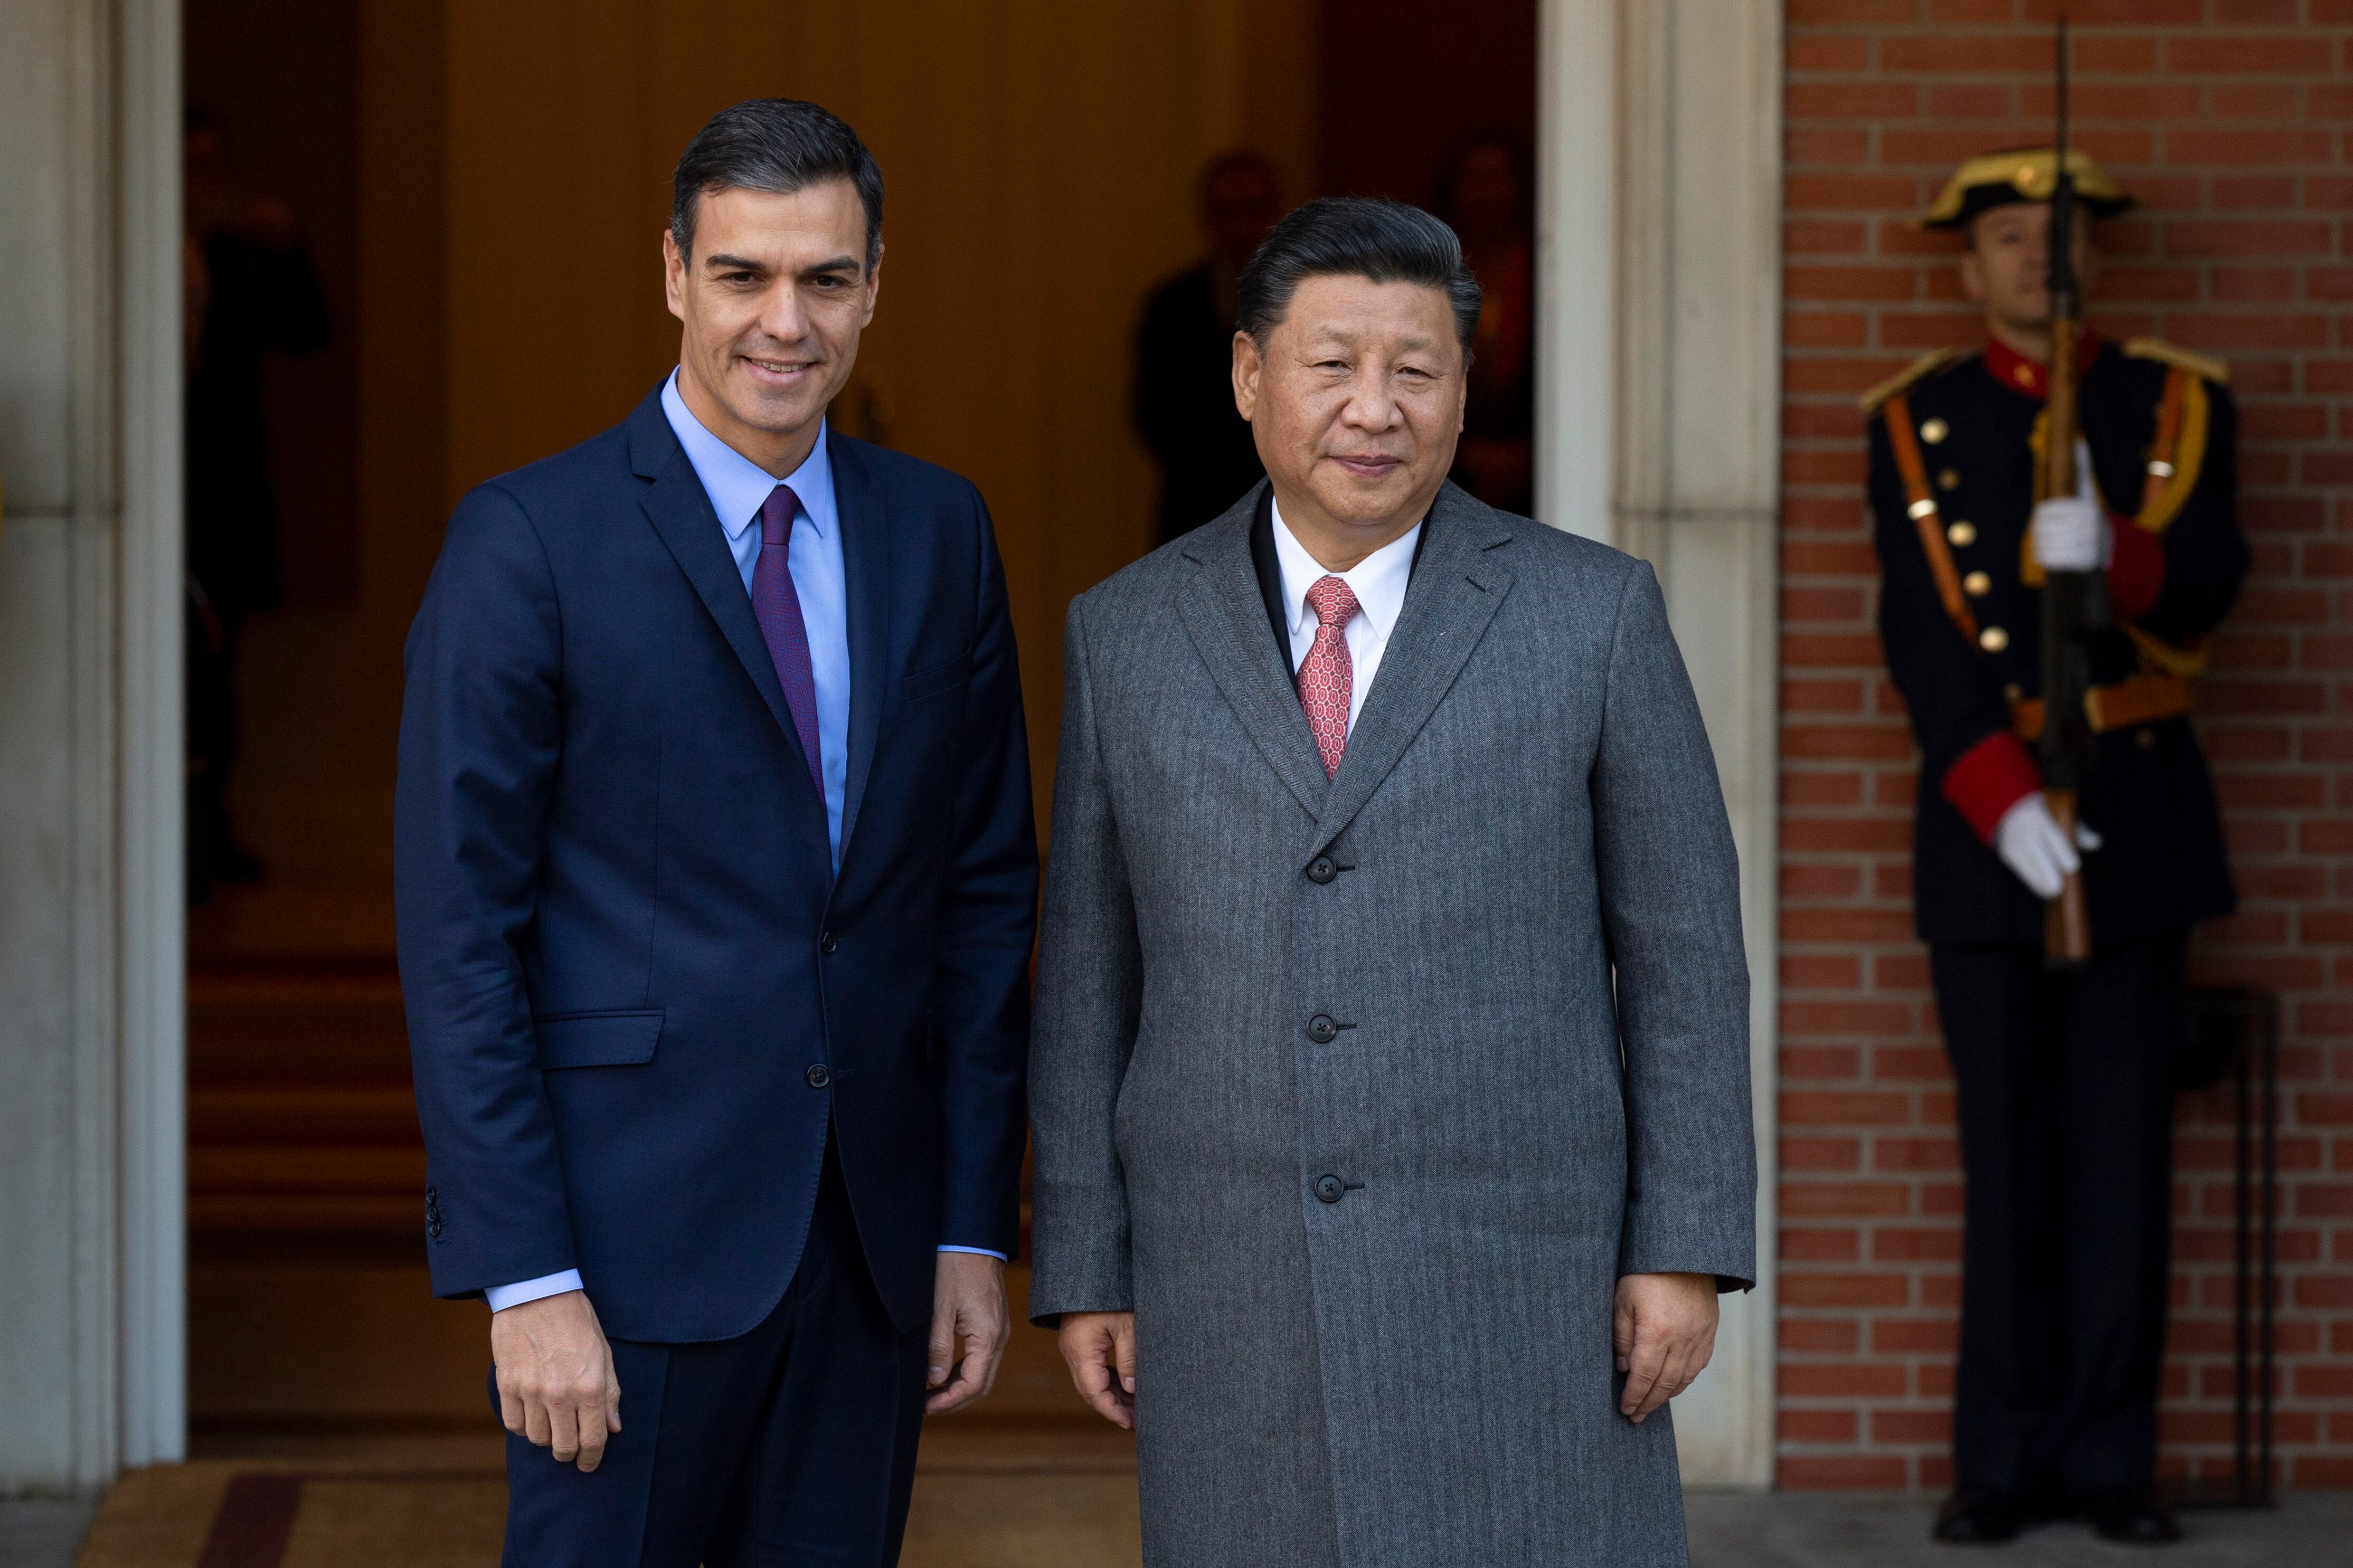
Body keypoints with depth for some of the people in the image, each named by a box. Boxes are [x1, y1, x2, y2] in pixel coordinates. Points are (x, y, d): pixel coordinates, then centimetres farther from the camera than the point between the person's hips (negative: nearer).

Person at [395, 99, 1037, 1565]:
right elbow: (459, 931, -8)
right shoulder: (531, 540, -6)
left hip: (872, 1240, 4)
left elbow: (987, 892, 12)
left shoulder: (939, 533, 9)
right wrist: (526, 1278, -13)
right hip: (631, 1242, -4)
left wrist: (976, 1228, 7)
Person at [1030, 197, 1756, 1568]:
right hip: (1232, 1293, 2)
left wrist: (1685, 1250, -4)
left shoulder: (1593, 613, 1)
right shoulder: (1129, 636, 7)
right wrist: (1084, 1272, 7)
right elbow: (1090, 977, 10)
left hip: (1519, 1295, -2)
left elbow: (1683, 947, 2)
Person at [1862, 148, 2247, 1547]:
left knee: (2124, 1148, 1)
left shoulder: (2180, 407, 7)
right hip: (1984, 810, 0)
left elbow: (2206, 589, -6)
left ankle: (2110, 1458, 6)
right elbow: (1924, 637, -4)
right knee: (2009, 1152, 2)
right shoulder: (1916, 425, 5)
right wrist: (2001, 798, -16)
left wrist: (2110, 553, -28)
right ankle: (2006, 1460, 6)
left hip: (2140, 813, 0)